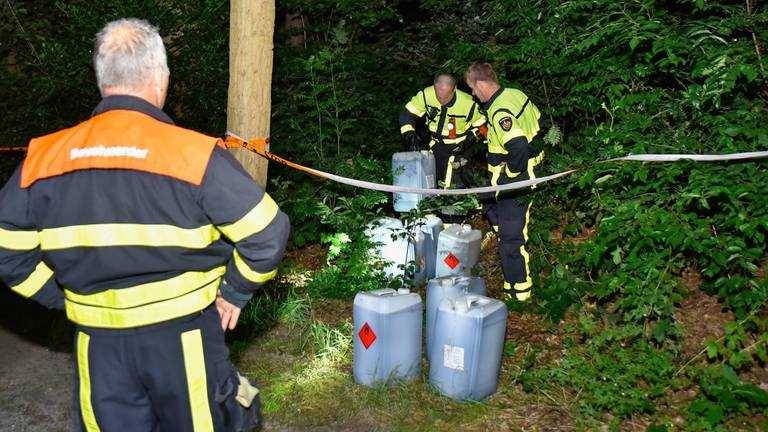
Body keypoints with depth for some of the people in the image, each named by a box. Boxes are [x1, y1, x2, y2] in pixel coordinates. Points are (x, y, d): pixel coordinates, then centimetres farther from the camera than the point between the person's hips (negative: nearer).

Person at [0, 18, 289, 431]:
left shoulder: (44, 157, -6)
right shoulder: (194, 154, -18)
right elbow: (266, 233, -16)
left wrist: (65, 297, 11)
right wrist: (235, 290, -1)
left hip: (98, 342, 3)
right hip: (182, 336, -2)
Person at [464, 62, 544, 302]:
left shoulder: (500, 112, -25)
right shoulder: (515, 94, 6)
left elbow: (518, 148, -34)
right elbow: (537, 120, 17)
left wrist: (512, 176, -19)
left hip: (514, 183, -11)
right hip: (529, 170, 11)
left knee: (511, 237, -2)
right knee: (494, 212, 26)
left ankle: (519, 292, 9)